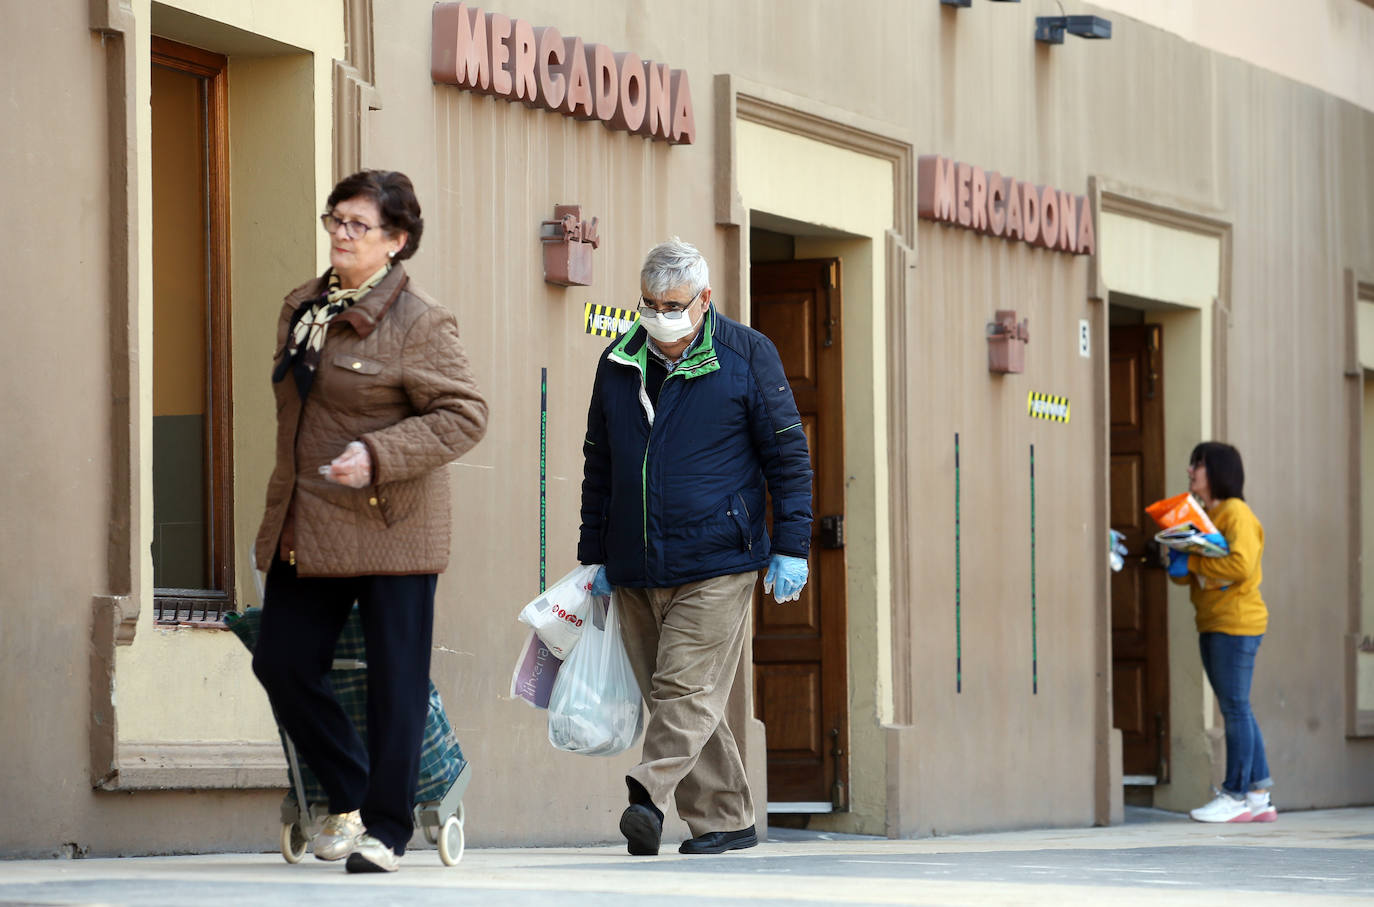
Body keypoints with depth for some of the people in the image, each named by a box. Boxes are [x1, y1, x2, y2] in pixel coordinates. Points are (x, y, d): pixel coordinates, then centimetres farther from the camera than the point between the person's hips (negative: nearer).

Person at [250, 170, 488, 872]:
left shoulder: (419, 324, -10)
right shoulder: (302, 307, 12)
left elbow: (465, 414, -12)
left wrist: (377, 455, -21)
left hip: (387, 527, -7)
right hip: (303, 528, 7)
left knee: (394, 681, -1)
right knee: (281, 663, 4)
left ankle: (385, 832, 7)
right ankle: (351, 801, 20)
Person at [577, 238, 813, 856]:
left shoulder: (746, 357, 0)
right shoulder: (617, 364, 12)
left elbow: (788, 454, 2)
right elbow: (598, 465, 20)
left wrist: (790, 546, -4)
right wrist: (594, 555, 18)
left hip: (716, 565, -5)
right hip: (635, 572, 5)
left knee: (687, 689, -15)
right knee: (666, 695, 5)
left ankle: (651, 793, -24)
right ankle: (724, 819, 11)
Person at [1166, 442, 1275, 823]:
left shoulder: (1236, 513, -10)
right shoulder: (1203, 515, 17)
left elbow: (1241, 565, -24)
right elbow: (1187, 572, 20)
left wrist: (1192, 562, -16)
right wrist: (1177, 565, -2)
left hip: (1237, 622, -9)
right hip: (1211, 624, 9)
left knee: (1235, 708, -7)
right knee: (1236, 710, 9)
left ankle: (1237, 795, -4)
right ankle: (1259, 795, 12)